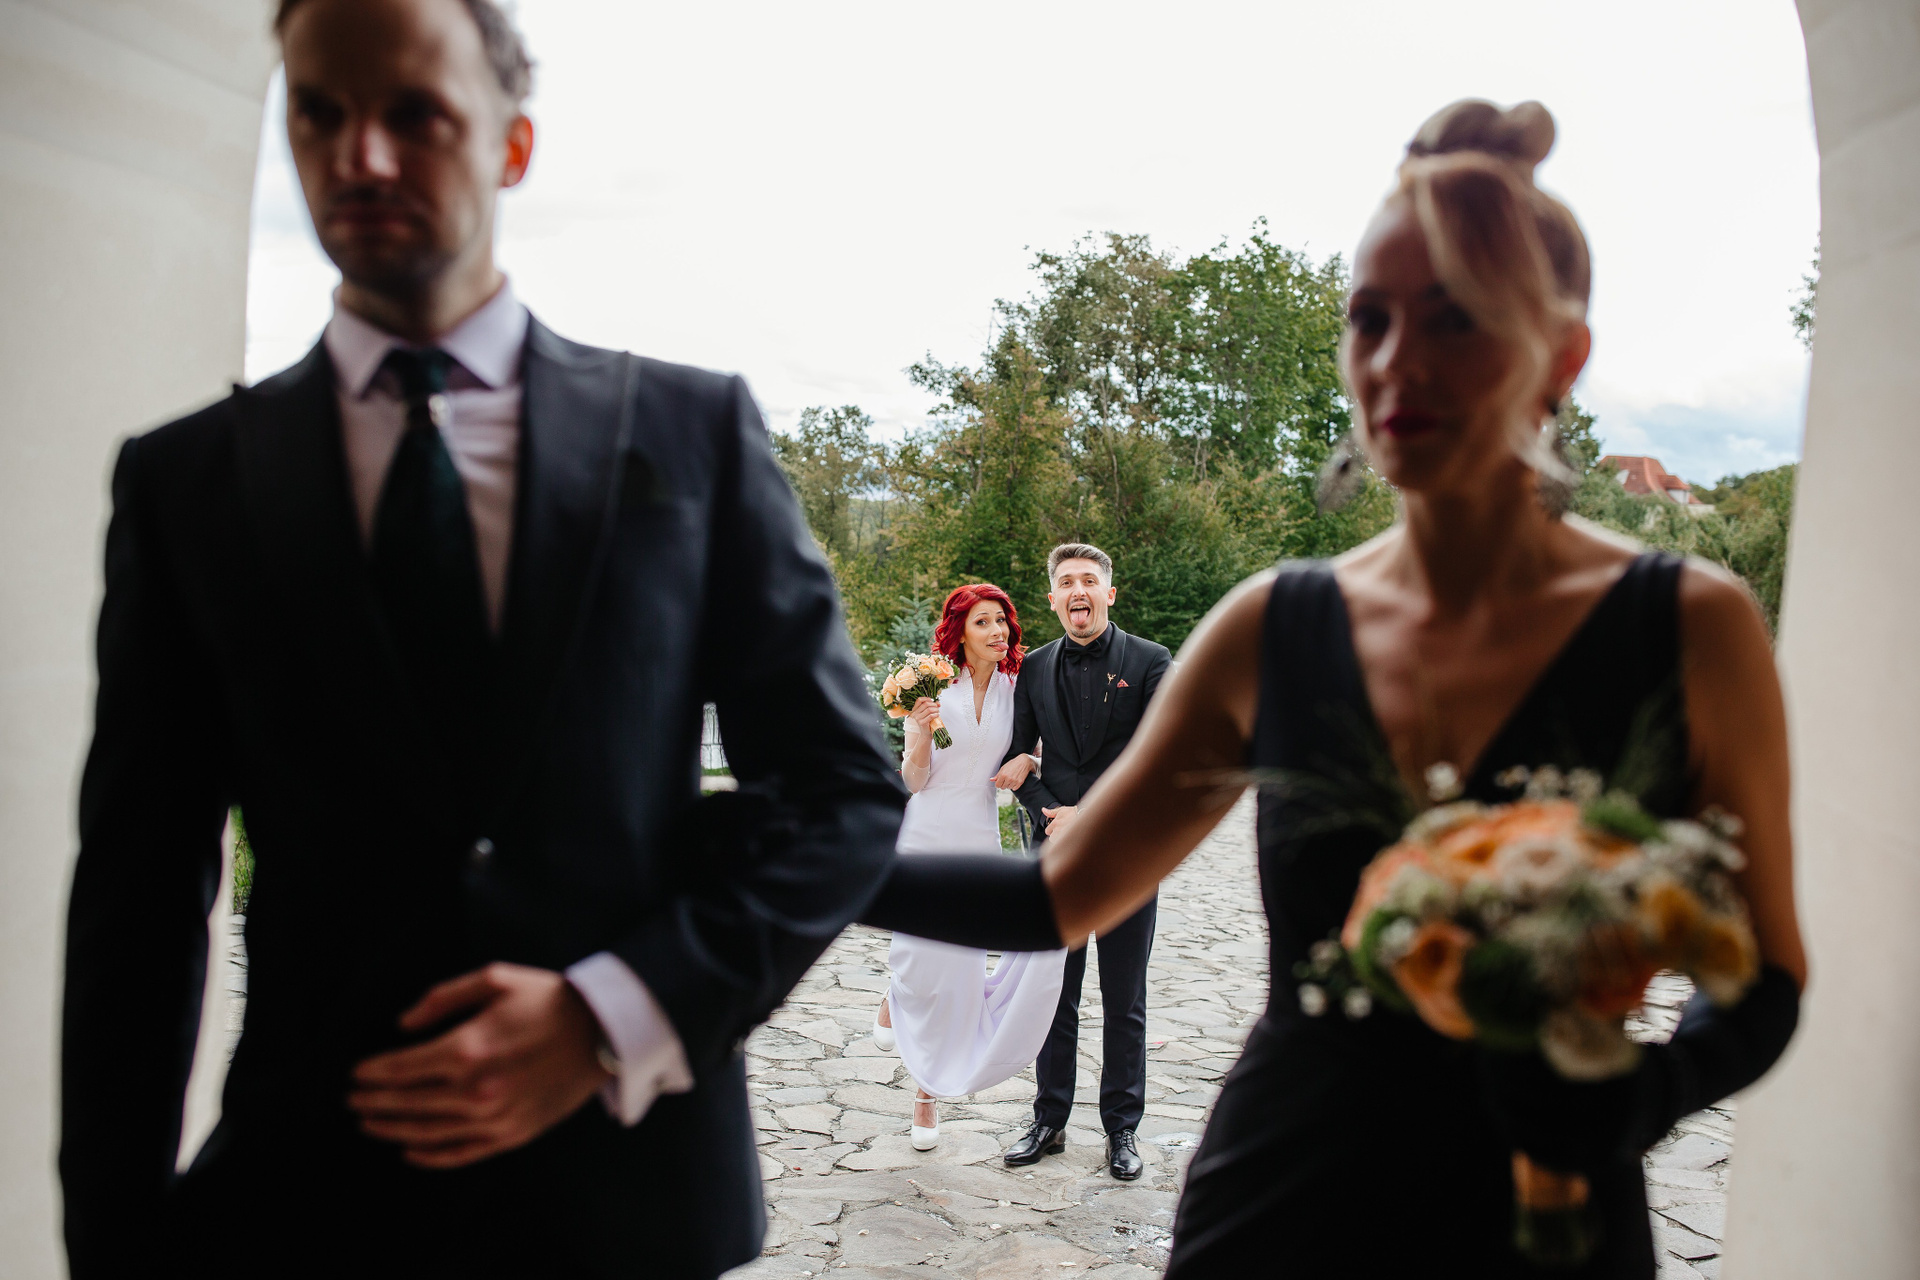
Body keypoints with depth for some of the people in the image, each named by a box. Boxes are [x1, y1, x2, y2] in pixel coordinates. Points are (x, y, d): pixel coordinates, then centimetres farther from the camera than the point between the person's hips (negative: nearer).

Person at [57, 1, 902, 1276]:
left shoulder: (693, 427, -3)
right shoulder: (187, 479, 1)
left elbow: (847, 788, -3)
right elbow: (140, 891, 3)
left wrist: (613, 1014, -14)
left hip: (631, 1178, 0)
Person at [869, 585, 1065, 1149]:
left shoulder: (1013, 690, 3)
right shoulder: (933, 689, -8)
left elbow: (1033, 749, 16)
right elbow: (914, 781, -6)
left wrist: (1026, 760, -7)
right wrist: (919, 736, -26)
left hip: (980, 840, 3)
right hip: (926, 837, -3)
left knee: (961, 969, 5)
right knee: (924, 962, 0)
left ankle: (929, 1089, 22)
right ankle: (895, 1000, 37)